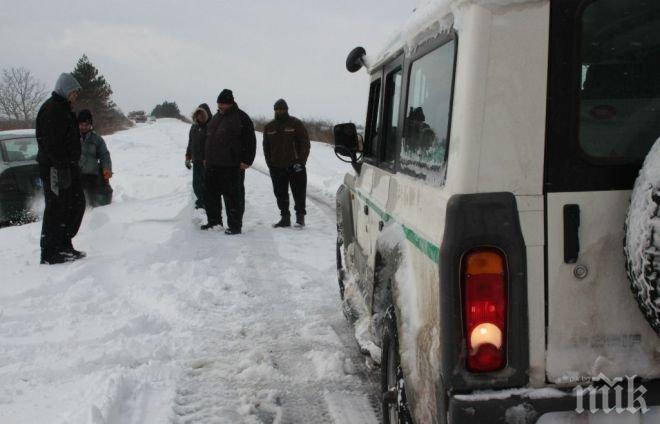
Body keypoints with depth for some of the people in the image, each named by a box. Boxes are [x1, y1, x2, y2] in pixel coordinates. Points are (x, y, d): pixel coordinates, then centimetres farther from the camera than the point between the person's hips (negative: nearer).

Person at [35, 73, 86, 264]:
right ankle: (50, 254, 2)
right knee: (56, 209, -6)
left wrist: (72, 164, 19)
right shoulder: (51, 109, -12)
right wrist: (61, 165, -25)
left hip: (68, 167, 10)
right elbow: (51, 143, -21)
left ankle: (64, 246, 23)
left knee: (77, 204, 14)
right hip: (55, 168, -10)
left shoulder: (63, 108, 20)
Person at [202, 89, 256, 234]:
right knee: (210, 194, 14)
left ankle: (235, 225, 2)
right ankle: (213, 220, 27)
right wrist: (206, 157, 22)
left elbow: (250, 141, -10)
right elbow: (209, 138, 26)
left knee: (233, 196, -4)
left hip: (231, 166, -8)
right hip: (212, 164, 8)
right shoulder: (216, 117, 17)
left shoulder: (241, 117, -6)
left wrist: (247, 161, -16)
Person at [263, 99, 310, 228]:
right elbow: (266, 148, 16)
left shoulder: (296, 124, -1)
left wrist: (300, 161, -12)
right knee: (280, 194, 7)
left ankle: (300, 217, 9)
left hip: (295, 167, -4)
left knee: (299, 193, 0)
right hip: (277, 168, 4)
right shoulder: (269, 127, 11)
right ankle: (285, 218, 15)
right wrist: (270, 163, 5)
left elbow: (305, 144, -4)